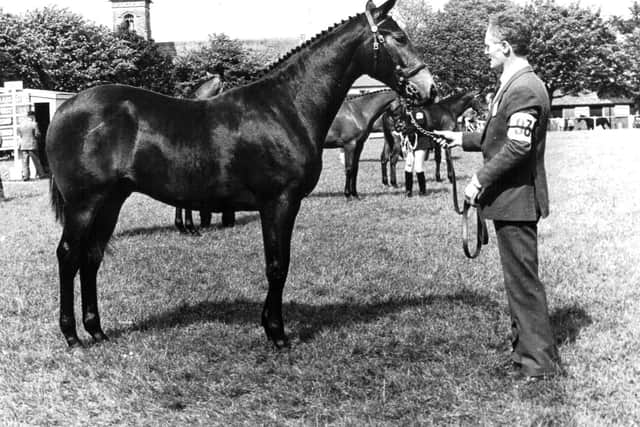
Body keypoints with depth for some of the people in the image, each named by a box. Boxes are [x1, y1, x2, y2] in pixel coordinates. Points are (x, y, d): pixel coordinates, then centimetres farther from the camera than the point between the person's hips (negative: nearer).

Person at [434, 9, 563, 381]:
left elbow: (518, 146, -25)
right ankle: (525, 346, 32)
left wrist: (481, 179, -19)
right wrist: (463, 140, 22)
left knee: (523, 279, -3)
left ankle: (540, 361, 7)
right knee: (518, 277, 19)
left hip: (516, 199, -11)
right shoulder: (516, 84, 14)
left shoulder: (524, 89, -19)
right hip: (511, 197, 11)